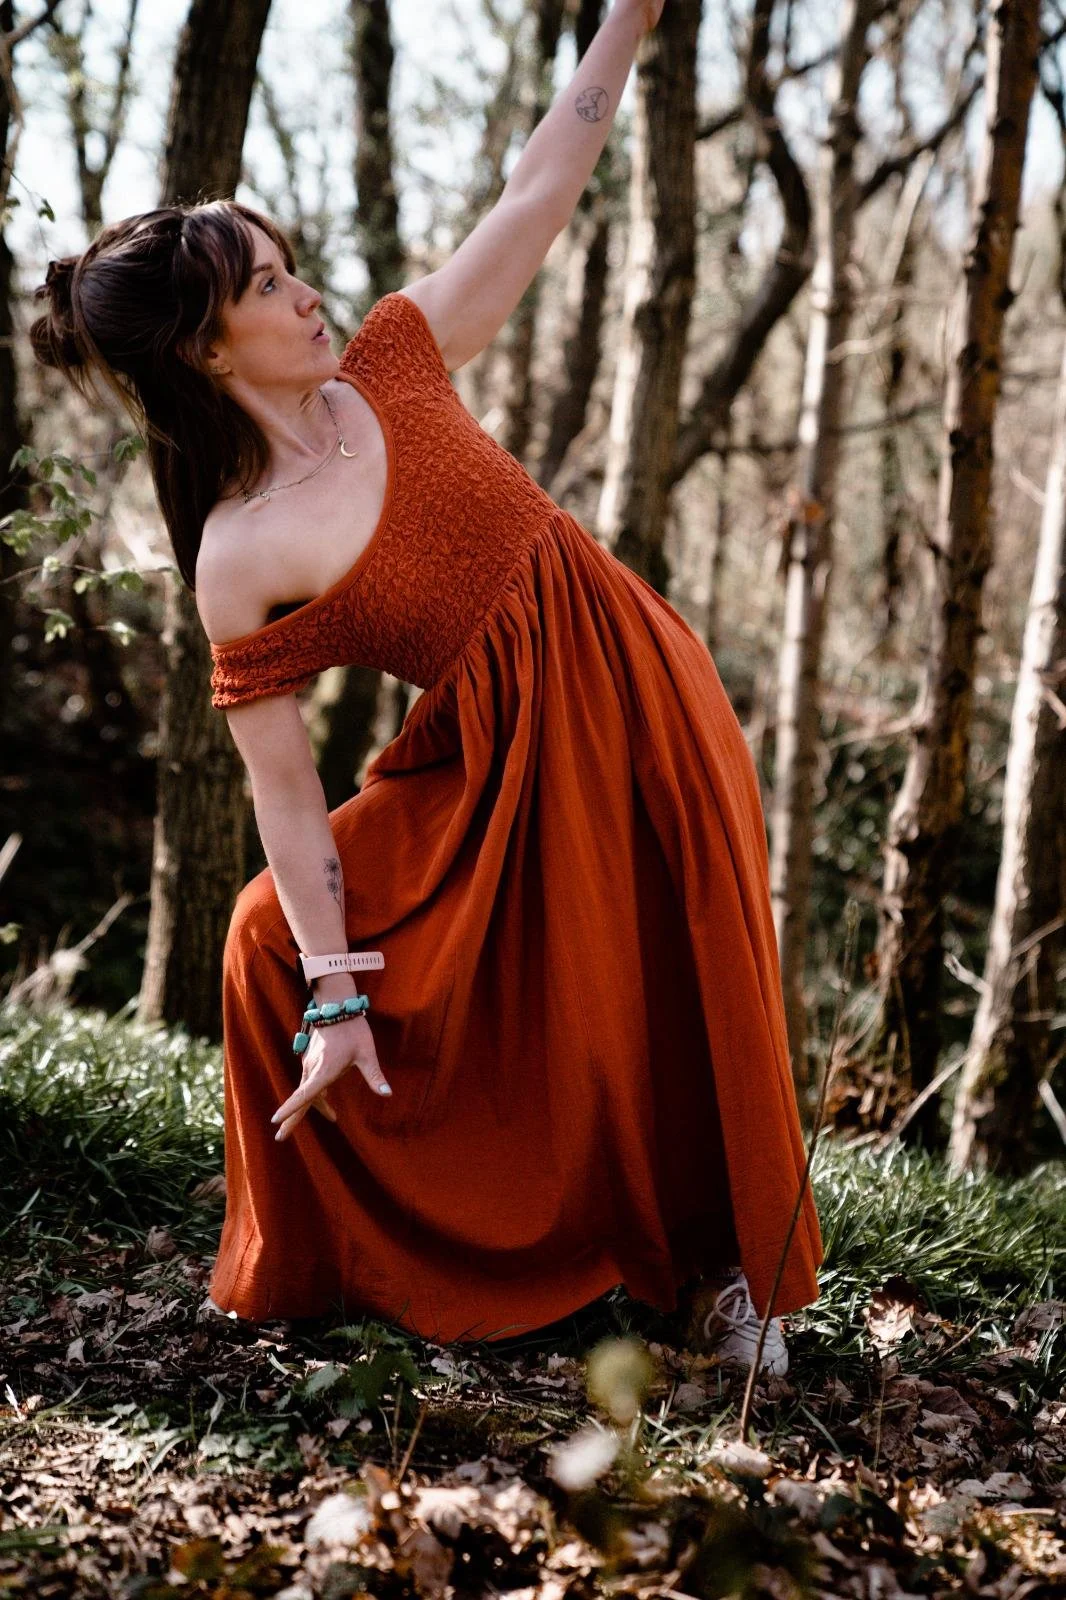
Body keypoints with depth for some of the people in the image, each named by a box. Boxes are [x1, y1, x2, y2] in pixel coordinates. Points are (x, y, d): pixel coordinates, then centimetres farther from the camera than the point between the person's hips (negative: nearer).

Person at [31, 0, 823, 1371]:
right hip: (505, 769, -2)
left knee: (687, 1011, 10)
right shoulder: (240, 561, -15)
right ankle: (323, 1265, 27)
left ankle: (723, 1268, 34)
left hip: (642, 702, 3)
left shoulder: (393, 369, -3)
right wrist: (332, 995, -15)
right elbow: (285, 793, -14)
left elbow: (538, 193, 1)